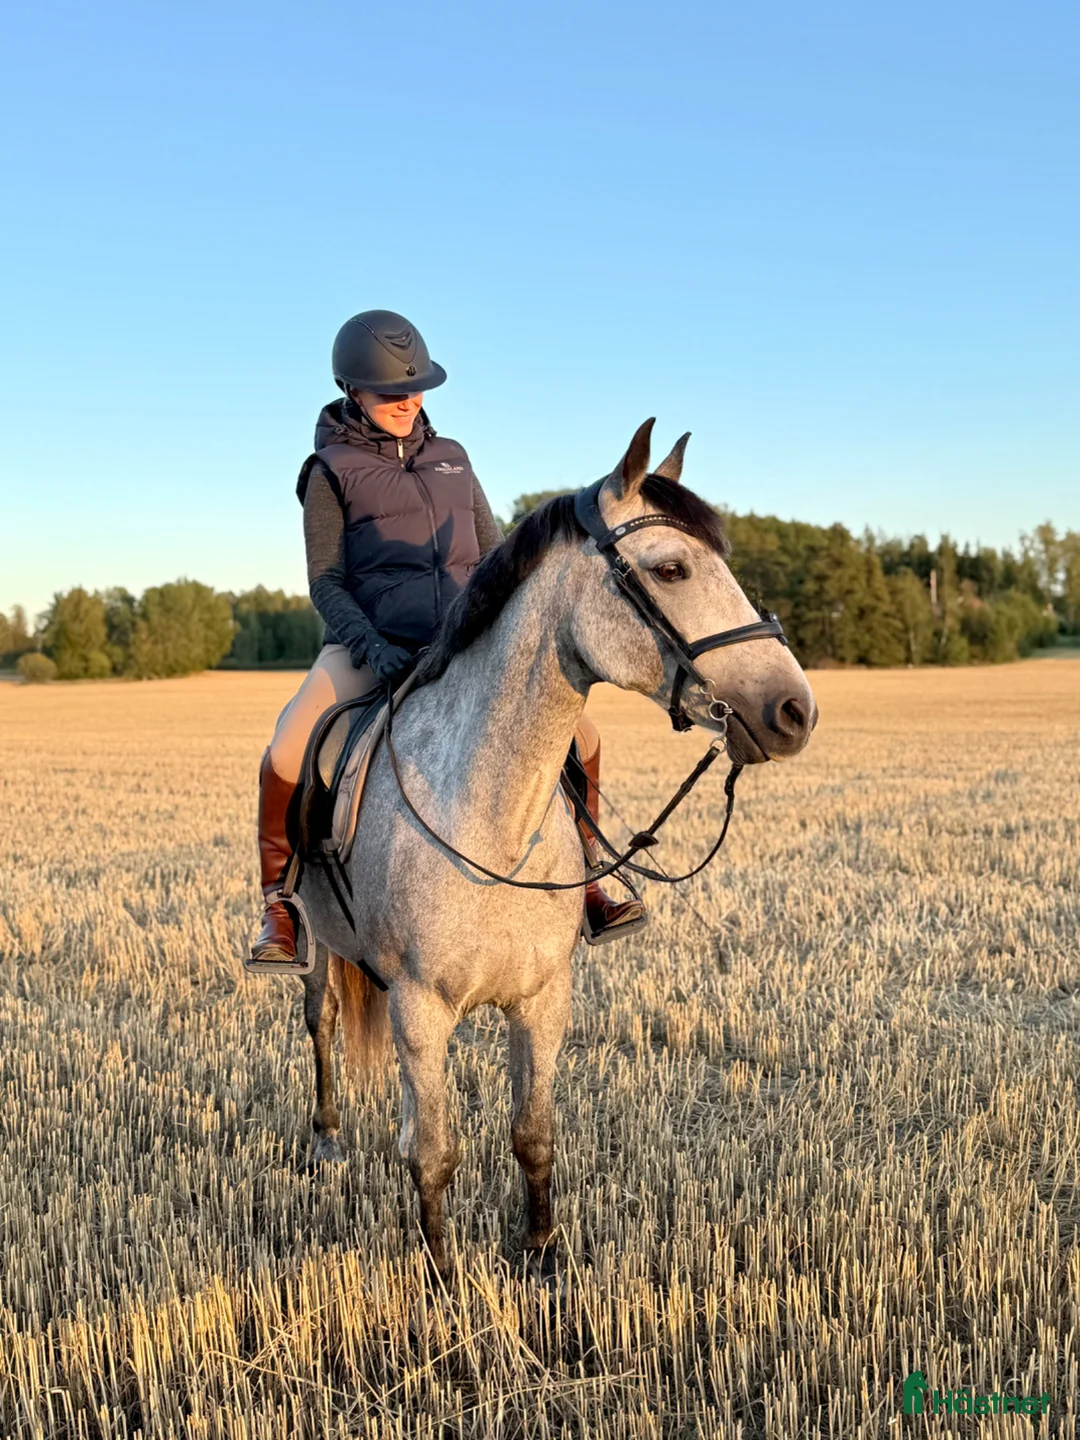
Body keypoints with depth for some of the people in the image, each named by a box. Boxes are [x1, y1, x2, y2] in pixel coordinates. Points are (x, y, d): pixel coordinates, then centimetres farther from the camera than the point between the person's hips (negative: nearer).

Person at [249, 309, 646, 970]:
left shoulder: (451, 458, 16)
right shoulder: (333, 472, 4)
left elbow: (495, 555, 18)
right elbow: (326, 581, -2)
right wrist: (371, 648, -19)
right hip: (369, 646, -4)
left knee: (578, 731, -6)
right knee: (288, 754, -27)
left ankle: (580, 884, 10)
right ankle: (281, 903, -5)